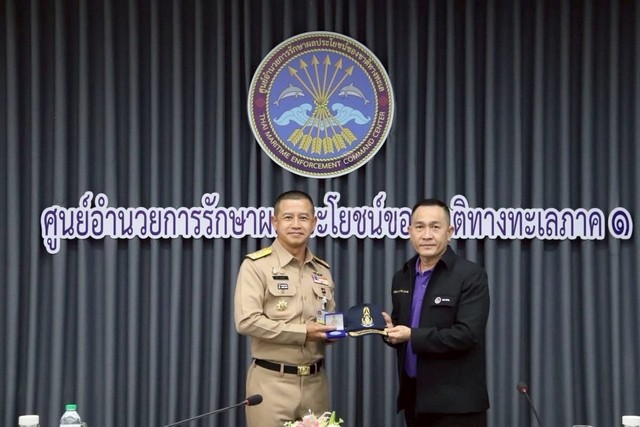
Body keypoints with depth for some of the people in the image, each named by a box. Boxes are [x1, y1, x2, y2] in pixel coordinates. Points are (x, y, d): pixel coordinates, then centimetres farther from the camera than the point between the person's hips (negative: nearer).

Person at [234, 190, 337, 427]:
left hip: (315, 381, 5)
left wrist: (334, 331, -3)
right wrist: (303, 332, -16)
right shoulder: (256, 265, -5)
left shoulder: (322, 270, 13)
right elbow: (246, 321, -15)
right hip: (272, 381, -5)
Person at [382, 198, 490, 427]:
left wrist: (413, 336, -19)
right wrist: (390, 330, -2)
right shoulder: (401, 278, 12)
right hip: (414, 397, 6)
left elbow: (467, 334, -18)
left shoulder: (471, 275, -9)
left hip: (455, 402, -6)